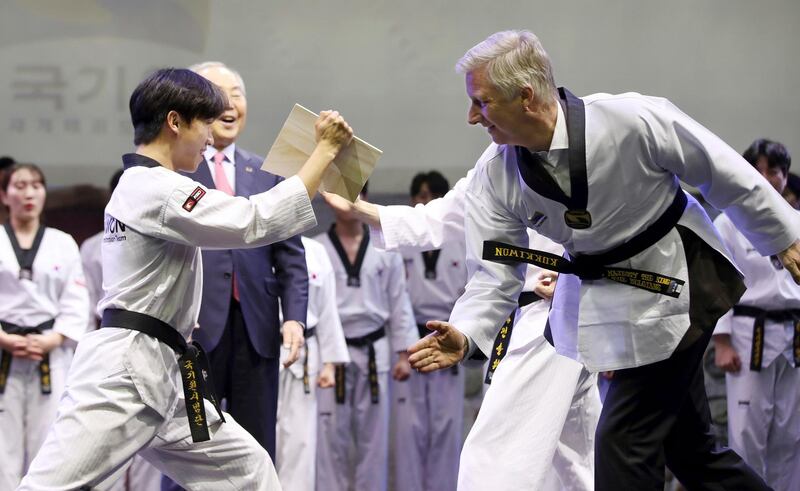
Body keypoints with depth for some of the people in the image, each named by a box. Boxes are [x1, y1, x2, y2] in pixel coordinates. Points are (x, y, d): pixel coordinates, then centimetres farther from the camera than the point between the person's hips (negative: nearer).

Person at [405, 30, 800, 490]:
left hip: (674, 284, -5)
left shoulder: (631, 120, -28)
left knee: (625, 443, -9)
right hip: (603, 292, 5)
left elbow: (726, 173, -14)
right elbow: (496, 270, -7)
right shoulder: (496, 174, -13)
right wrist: (465, 334, -26)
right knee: (687, 447, 15)